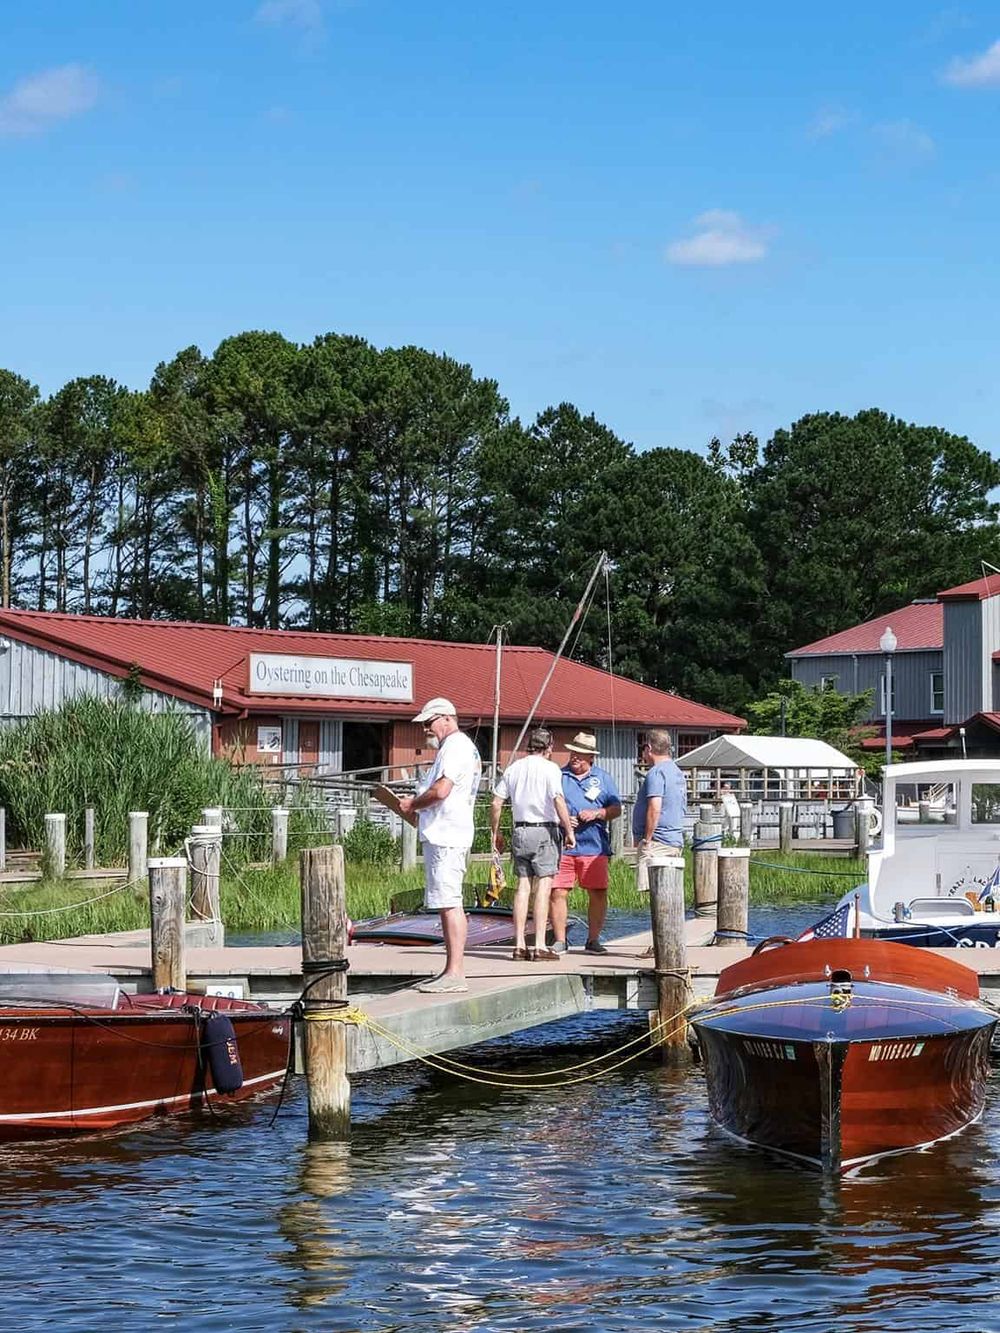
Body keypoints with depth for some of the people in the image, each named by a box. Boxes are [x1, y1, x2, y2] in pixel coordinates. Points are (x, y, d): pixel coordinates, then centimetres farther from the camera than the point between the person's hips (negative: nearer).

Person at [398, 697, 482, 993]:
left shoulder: (456, 746, -11)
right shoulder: (458, 747, 22)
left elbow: (441, 790, -22)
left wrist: (413, 804, -8)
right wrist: (417, 804, 14)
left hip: (446, 838, -11)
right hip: (445, 835, 11)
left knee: (449, 904, -12)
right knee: (449, 905, 13)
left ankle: (455, 973, -14)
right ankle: (452, 971, 16)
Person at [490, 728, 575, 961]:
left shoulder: (513, 768, 10)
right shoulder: (549, 768, -6)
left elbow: (496, 804, 9)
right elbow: (558, 801, -17)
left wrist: (495, 832, 19)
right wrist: (569, 831, -11)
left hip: (520, 831, 5)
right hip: (544, 831, -5)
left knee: (523, 886, 8)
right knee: (543, 887, -4)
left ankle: (519, 944, 6)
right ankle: (540, 946, -9)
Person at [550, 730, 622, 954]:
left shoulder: (603, 778, 12)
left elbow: (616, 809, 9)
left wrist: (596, 814, -8)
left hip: (594, 846, 0)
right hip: (562, 846, 0)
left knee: (598, 893, -1)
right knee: (558, 892, -6)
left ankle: (593, 940, 11)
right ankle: (559, 940, 3)